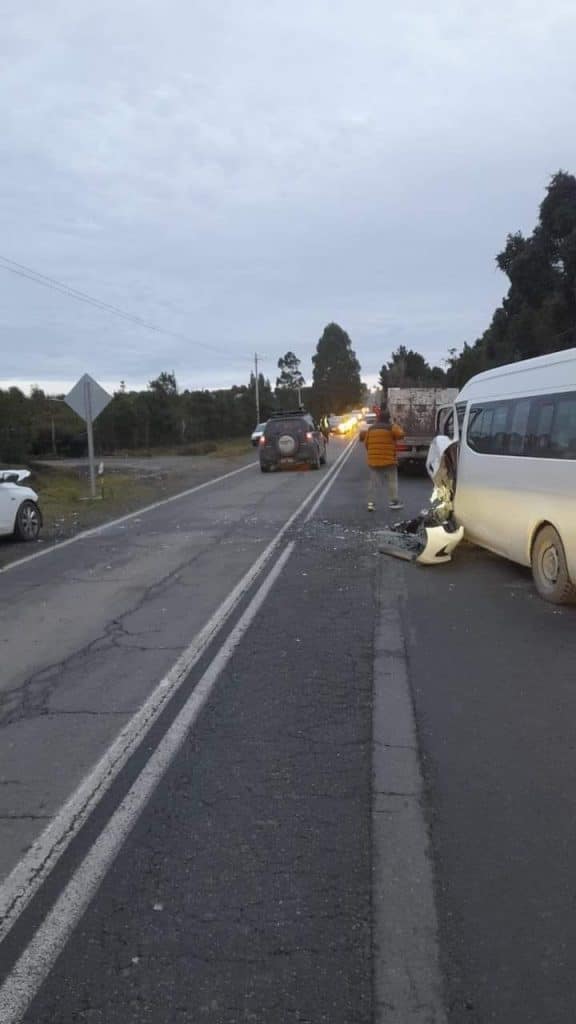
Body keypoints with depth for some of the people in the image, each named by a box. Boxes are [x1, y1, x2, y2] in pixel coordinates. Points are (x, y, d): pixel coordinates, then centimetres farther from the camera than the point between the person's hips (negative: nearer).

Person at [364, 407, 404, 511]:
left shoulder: (371, 428, 8)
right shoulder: (391, 427, -7)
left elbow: (366, 443, 12)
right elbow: (400, 434, -11)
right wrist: (396, 426, 6)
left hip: (373, 460, 4)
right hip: (388, 460, -4)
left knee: (374, 482, 7)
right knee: (392, 481, 7)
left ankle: (371, 502, 0)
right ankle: (393, 502, 7)